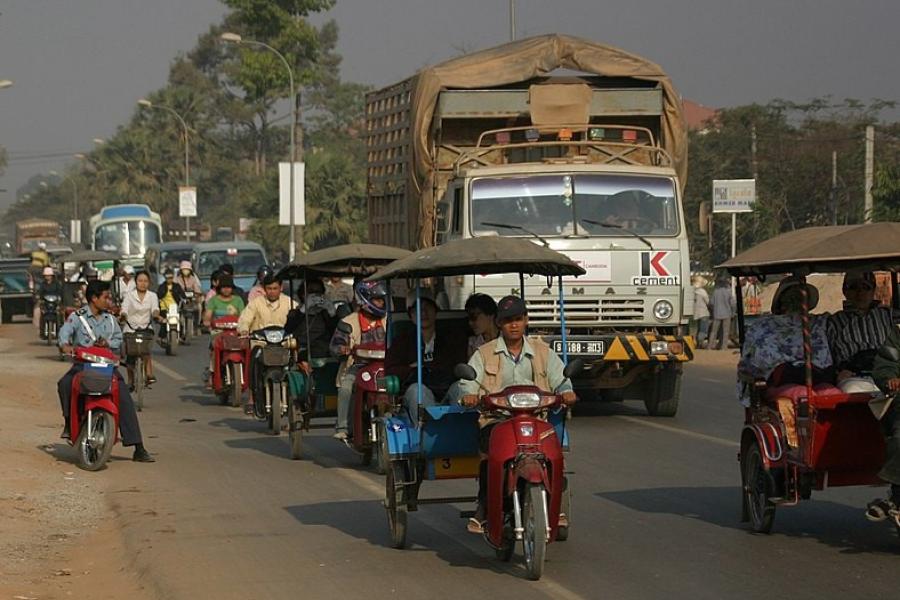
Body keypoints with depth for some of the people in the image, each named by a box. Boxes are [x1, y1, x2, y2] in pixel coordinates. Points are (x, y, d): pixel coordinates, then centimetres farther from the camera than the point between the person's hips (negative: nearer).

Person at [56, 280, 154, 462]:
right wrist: (65, 345, -38)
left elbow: (118, 339, 16)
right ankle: (69, 423, -10)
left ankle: (138, 448, -10)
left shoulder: (110, 319, 16)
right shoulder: (77, 317, 0)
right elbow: (65, 331, -16)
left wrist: (107, 343, -7)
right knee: (64, 384, -34)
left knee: (125, 399, -11)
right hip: (82, 363, -3)